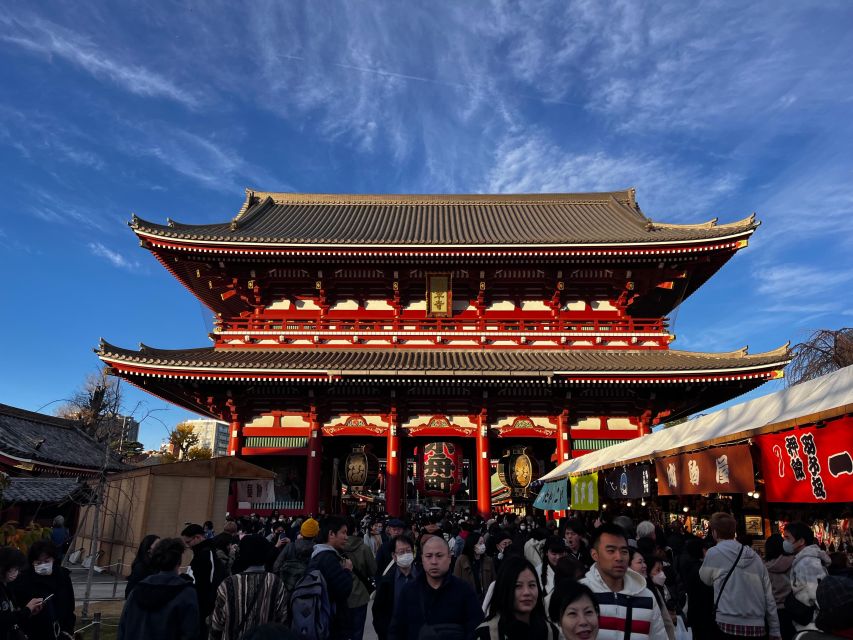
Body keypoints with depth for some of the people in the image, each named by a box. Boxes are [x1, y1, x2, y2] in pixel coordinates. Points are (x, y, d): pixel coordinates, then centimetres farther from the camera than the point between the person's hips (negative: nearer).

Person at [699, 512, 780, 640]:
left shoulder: (713, 553, -6)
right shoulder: (754, 555, 7)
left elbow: (706, 579, 11)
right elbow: (769, 598, 7)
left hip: (729, 625, -5)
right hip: (758, 627, 5)